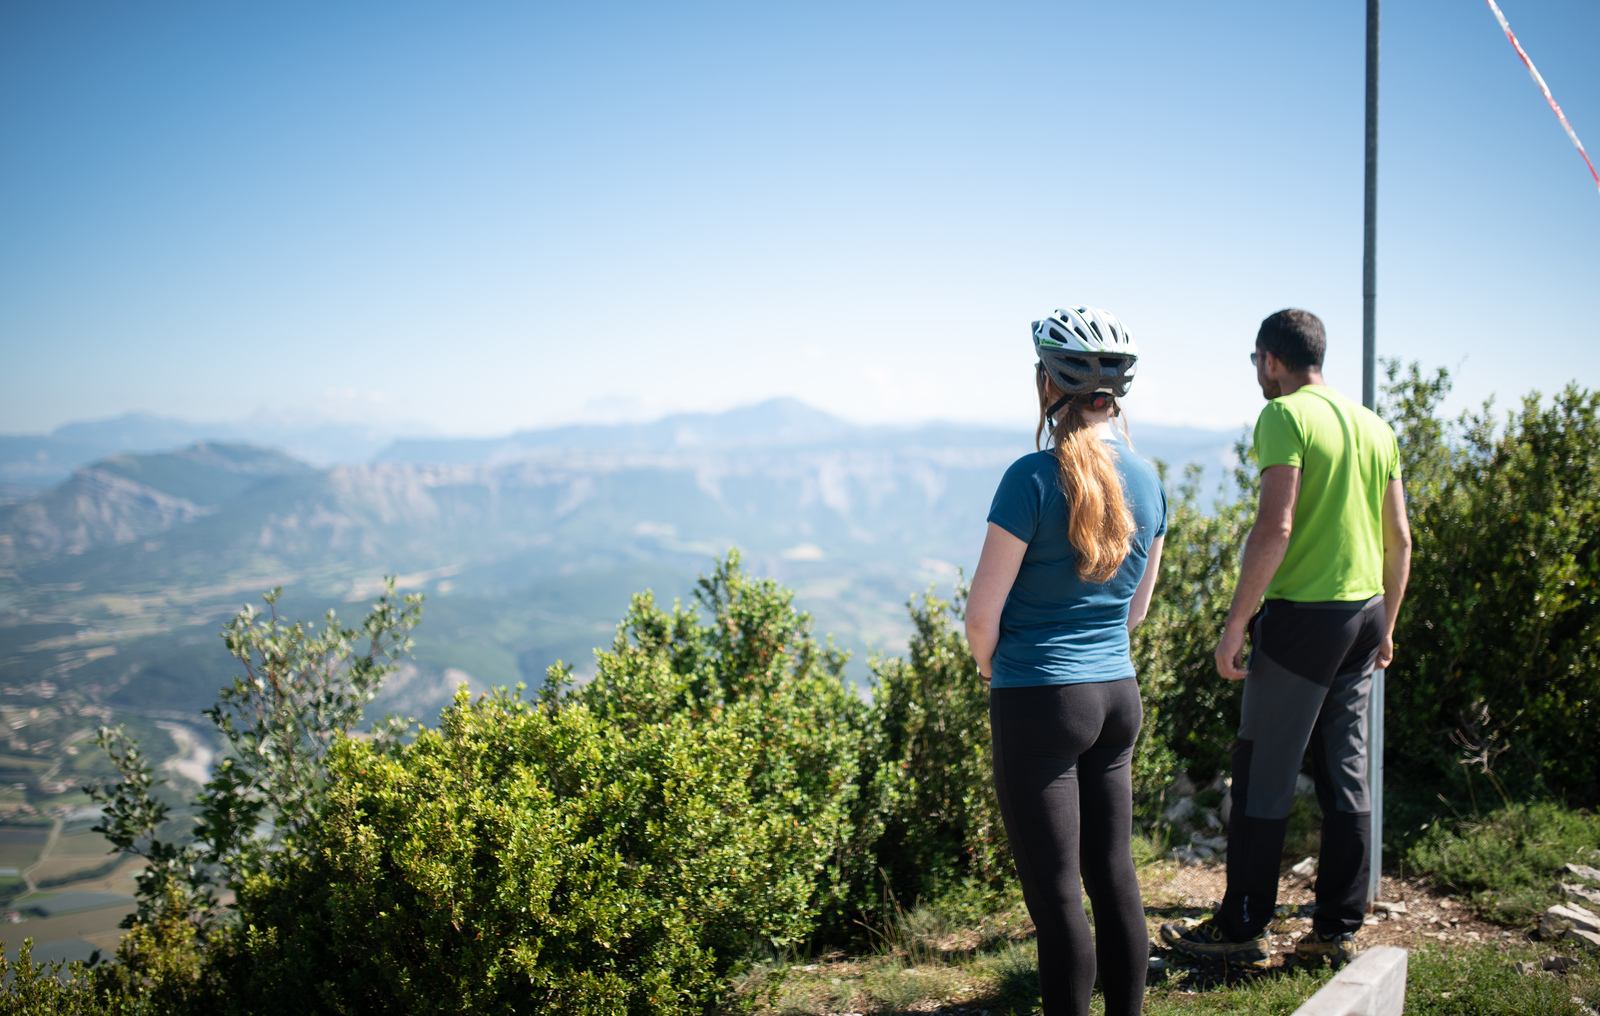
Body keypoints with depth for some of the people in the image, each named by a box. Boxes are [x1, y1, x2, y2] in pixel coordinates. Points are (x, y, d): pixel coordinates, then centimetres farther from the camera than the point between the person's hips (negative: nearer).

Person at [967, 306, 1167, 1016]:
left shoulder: (1036, 477, -16)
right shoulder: (1146, 479, 5)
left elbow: (982, 615, -12)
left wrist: (989, 664, 7)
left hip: (1040, 700, -7)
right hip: (1118, 696, 7)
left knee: (1056, 896, 1)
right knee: (1114, 877, 16)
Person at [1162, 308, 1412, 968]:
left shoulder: (1285, 416, -10)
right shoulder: (1374, 425, 13)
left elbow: (1274, 529, -19)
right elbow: (1400, 538, 15)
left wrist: (1235, 625, -15)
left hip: (1303, 616, -8)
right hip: (1365, 615, 8)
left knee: (1263, 777, 1)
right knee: (1346, 776, 12)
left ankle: (1241, 928, 9)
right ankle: (1337, 929, 18)